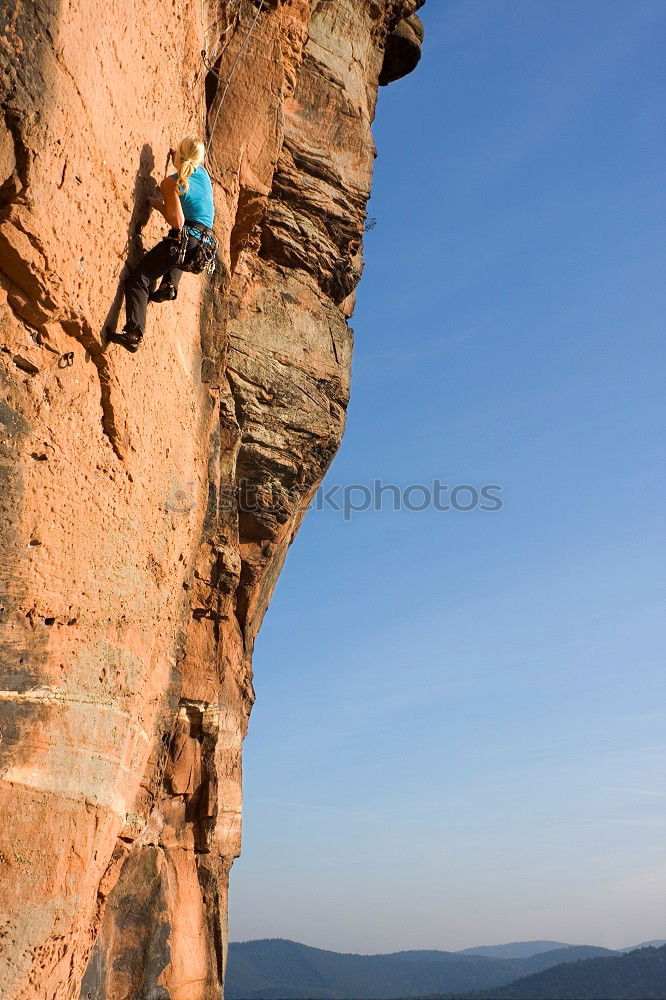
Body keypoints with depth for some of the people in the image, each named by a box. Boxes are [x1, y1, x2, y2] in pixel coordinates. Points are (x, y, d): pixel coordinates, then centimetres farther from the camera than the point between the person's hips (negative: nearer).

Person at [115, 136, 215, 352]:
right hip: (204, 244, 7)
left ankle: (133, 333, -19)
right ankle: (169, 286, 23)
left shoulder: (171, 182, -7)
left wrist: (159, 205, 3)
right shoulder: (203, 173, 13)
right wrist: (179, 160, 37)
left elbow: (178, 222, -14)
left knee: (137, 280, -4)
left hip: (184, 241, -7)